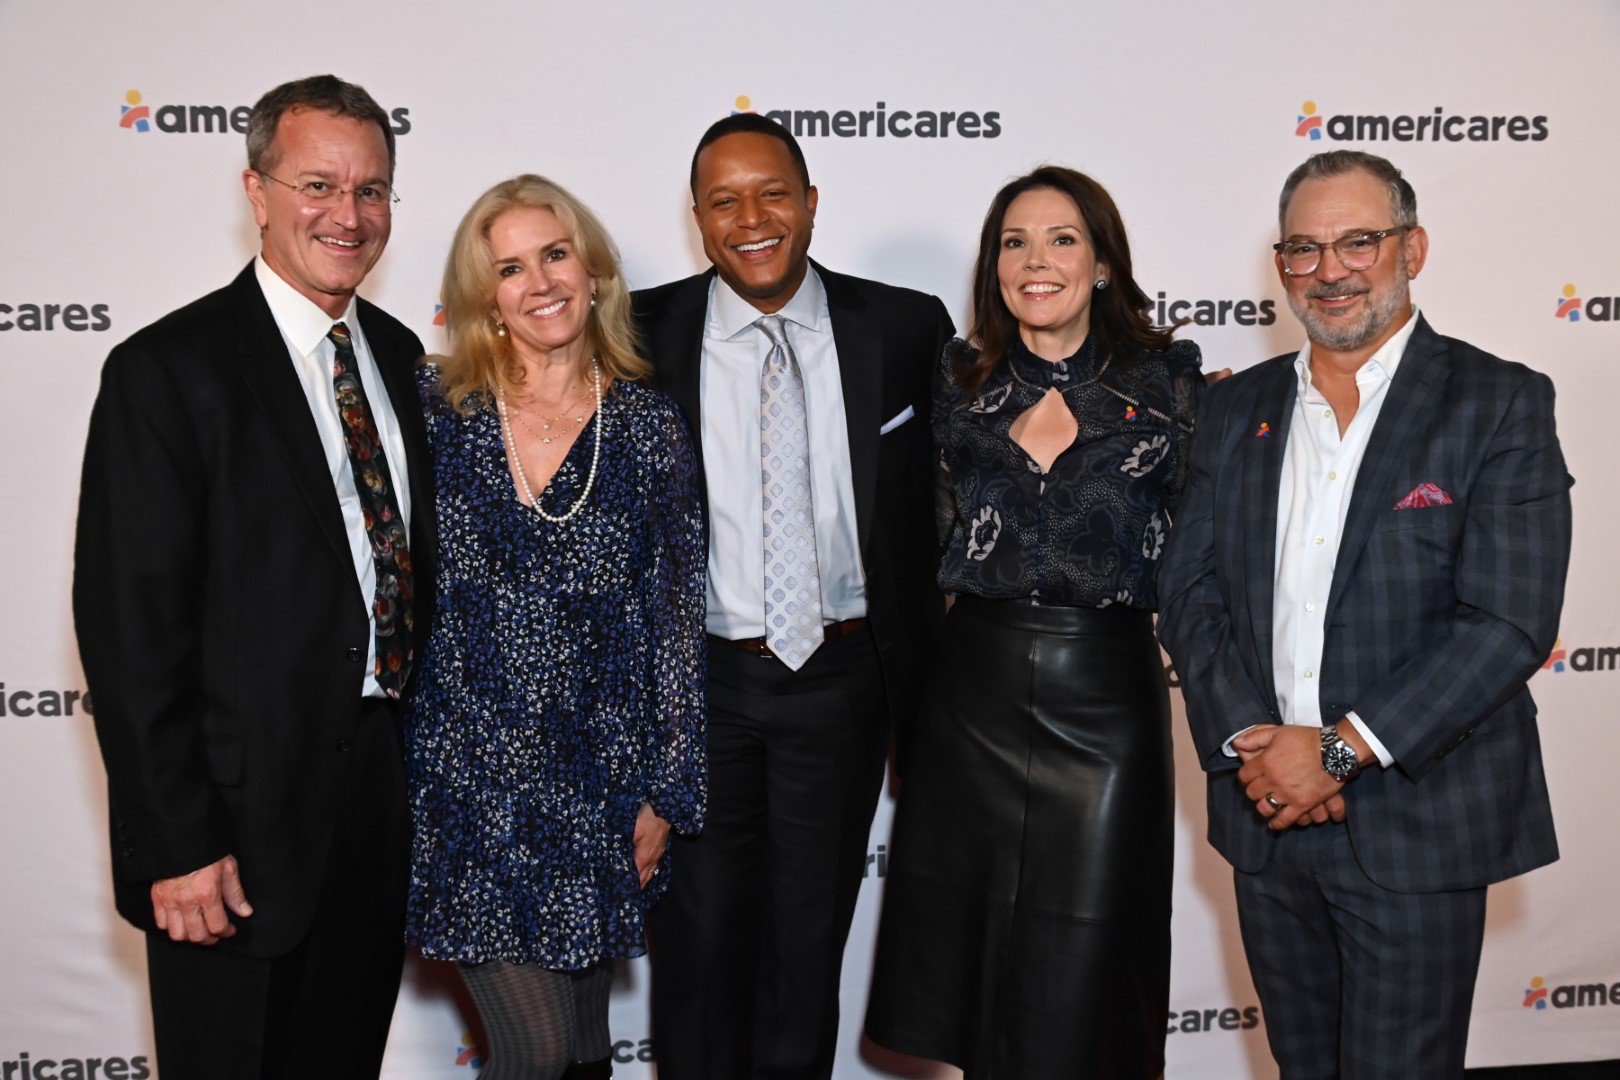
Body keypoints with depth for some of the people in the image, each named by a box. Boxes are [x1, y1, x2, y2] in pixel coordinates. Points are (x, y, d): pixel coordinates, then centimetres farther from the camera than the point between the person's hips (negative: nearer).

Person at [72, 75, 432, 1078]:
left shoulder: (399, 354, 9)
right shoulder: (166, 370, -12)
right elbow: (128, 625, -15)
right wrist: (177, 845, -17)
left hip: (386, 796, 6)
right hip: (244, 809, -6)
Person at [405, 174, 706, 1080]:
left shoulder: (649, 425, 0)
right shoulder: (434, 406, -3)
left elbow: (678, 614, 2)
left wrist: (666, 792, 1)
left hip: (600, 782, 2)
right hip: (467, 776, -1)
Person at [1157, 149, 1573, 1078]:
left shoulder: (1499, 404, -6)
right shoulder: (1239, 408, 9)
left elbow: (1508, 624, -15)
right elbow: (1190, 592, 4)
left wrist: (1339, 748, -19)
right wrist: (1246, 743, -11)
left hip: (1418, 820, -4)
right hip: (1266, 816, 4)